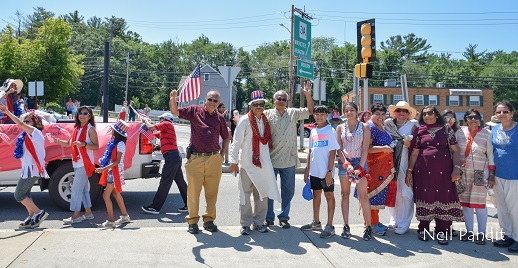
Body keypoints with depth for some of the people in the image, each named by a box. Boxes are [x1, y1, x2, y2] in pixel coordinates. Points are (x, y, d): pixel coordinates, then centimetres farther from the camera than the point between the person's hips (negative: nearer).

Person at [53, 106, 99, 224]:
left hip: (85, 163, -8)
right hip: (77, 163, 8)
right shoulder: (77, 129, 14)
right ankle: (88, 213, 21)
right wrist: (57, 141, 0)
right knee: (83, 188, 12)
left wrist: (83, 144, -29)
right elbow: (69, 143, 16)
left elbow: (96, 146, -15)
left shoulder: (90, 129, -8)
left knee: (77, 188, -9)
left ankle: (76, 215, -3)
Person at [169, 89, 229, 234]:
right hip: (195, 158, -2)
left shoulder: (220, 118, 10)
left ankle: (209, 219, 22)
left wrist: (222, 154, 10)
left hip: (214, 159, 2)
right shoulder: (195, 111, 4)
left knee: (212, 192, 8)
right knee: (193, 191, 3)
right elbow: (175, 111, 0)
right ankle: (193, 221, 16)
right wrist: (172, 99, -18)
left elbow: (226, 137, 20)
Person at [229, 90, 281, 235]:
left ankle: (259, 222, 22)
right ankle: (246, 224, 14)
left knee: (263, 195, 9)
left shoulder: (266, 121, 10)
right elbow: (236, 142, -7)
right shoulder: (245, 121, -6)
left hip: (264, 164, 5)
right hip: (247, 164, -5)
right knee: (245, 195, 3)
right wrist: (234, 161, -10)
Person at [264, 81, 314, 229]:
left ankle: (284, 217, 22)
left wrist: (308, 95, -7)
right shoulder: (267, 114, -1)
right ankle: (269, 217, 20)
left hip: (289, 160, 2)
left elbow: (310, 111, 5)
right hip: (271, 159, -2)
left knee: (288, 190, 9)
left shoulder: (293, 113, 6)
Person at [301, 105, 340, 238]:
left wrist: (330, 171, -16)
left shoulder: (330, 131, -6)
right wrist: (307, 168, 12)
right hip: (314, 170, 6)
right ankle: (316, 222, 27)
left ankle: (329, 226, 5)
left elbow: (333, 152, -11)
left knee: (329, 195, 1)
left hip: (326, 171, -6)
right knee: (316, 194, 14)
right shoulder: (313, 131, 11)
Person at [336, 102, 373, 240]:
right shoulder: (340, 128, 9)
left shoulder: (364, 127, 4)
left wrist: (360, 167, -11)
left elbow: (365, 148, -2)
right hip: (344, 162, 2)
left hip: (360, 161, -2)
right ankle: (346, 227, 11)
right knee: (345, 194, 5)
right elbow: (339, 148, 4)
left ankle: (368, 227, 0)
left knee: (363, 194, -8)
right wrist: (347, 164, -10)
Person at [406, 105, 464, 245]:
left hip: (443, 171, -1)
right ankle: (423, 230, 16)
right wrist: (409, 171, 8)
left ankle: (442, 232, 8)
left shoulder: (446, 130, 7)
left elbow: (455, 150, 4)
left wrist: (457, 168, -6)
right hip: (423, 171, 1)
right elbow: (414, 153, 11)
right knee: (424, 198, 4)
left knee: (444, 198, -1)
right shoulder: (419, 131, 10)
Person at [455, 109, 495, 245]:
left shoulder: (487, 134, 1)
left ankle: (481, 233, 10)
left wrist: (492, 176, -2)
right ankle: (469, 231, 18)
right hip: (462, 172, 2)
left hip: (480, 173, -2)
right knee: (465, 202, 6)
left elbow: (491, 155, 2)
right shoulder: (459, 132, 4)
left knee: (479, 203, -1)